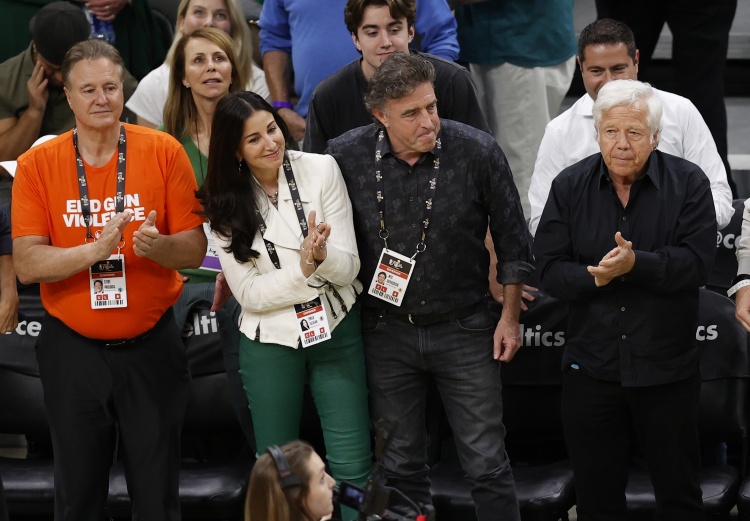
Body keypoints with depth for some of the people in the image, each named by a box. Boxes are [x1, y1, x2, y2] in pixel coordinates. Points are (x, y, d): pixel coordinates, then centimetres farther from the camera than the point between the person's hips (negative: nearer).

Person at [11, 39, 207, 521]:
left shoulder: (164, 152, -5)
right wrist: (96, 249, -26)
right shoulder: (37, 165, -4)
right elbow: (27, 264, -10)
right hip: (72, 350, 0)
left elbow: (195, 249, -4)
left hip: (152, 347, 0)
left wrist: (157, 247, -25)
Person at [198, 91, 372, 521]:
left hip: (336, 329, -1)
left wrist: (323, 255, -31)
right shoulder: (226, 204, -4)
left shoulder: (321, 170, -8)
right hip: (270, 342, 1)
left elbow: (348, 268, -9)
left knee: (352, 468, -1)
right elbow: (250, 293, -9)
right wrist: (304, 268, -24)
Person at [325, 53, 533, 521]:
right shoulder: (346, 156, -10)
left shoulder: (479, 153, -14)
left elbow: (511, 238, -1)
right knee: (401, 466, 12)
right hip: (387, 331, 2)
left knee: (488, 464, 0)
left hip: (463, 327, -2)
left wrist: (510, 316, 1)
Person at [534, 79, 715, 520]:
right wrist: (595, 277, -23)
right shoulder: (570, 186, 2)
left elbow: (697, 263, -16)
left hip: (667, 368, -2)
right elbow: (551, 268, -4)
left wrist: (636, 264, -30)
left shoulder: (688, 183, -5)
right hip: (592, 365, 2)